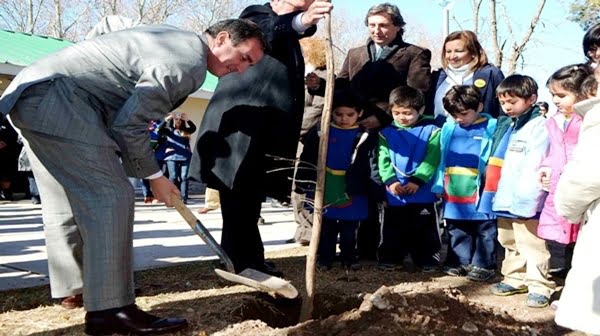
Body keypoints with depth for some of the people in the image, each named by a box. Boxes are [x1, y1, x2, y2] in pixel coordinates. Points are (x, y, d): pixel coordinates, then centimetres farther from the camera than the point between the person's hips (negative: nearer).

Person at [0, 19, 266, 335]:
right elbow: (130, 123, -13)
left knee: (68, 201, 17)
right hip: (56, 97, -11)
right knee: (111, 198, -12)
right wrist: (154, 176, -1)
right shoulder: (189, 61, -13)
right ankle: (109, 310, -10)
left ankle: (74, 290, 30)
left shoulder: (178, 40, 18)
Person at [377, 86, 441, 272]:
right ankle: (390, 259, 25)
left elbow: (432, 159, -11)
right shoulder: (386, 133, 4)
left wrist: (417, 180, -18)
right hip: (394, 193, 2)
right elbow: (383, 160, -2)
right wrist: (390, 181, -16)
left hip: (423, 193, -2)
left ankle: (427, 260, 22)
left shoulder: (431, 131, -3)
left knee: (425, 229, 10)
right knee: (393, 229, 12)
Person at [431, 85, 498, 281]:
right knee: (457, 231, 15)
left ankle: (483, 265, 18)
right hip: (454, 193, 5)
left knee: (484, 230, 6)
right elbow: (441, 159, 11)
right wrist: (439, 184, 8)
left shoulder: (492, 129, -8)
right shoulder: (448, 128, 5)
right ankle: (460, 262, 27)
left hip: (479, 195, -5)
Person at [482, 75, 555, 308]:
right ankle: (515, 279, 31)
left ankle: (539, 286, 5)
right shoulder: (504, 124, 15)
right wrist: (491, 192, 15)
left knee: (531, 245, -4)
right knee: (509, 243, 18)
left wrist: (526, 196, -25)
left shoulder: (539, 126, -10)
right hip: (504, 199, 9)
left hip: (524, 202, -8)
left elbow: (536, 165, -19)